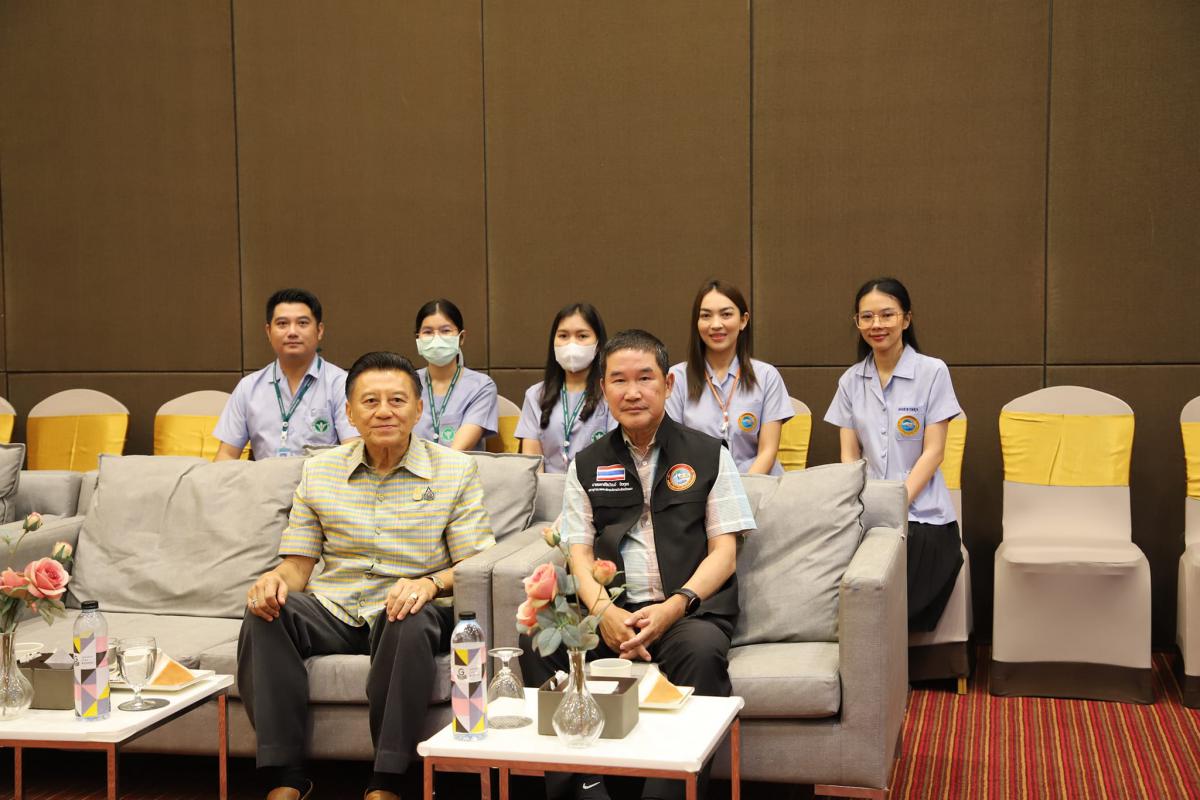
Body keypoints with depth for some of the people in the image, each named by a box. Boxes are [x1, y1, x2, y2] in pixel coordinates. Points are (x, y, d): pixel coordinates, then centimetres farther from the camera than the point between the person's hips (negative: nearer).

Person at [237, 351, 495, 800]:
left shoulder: (456, 470, 3)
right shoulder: (319, 471, 12)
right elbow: (298, 563, 11)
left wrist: (431, 583, -24)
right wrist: (276, 579, -14)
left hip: (409, 614, -2)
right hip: (333, 611, 3)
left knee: (413, 620, -37)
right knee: (265, 612, -26)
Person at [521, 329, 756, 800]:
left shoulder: (708, 456, 9)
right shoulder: (587, 465, 16)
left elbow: (724, 551, 3)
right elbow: (580, 554, 9)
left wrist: (674, 607, -14)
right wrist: (605, 611, -12)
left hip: (688, 610, -2)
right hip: (613, 612, 2)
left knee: (702, 651, -36)